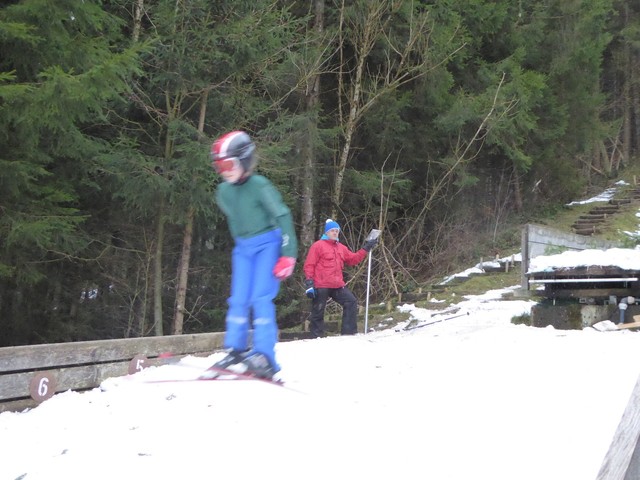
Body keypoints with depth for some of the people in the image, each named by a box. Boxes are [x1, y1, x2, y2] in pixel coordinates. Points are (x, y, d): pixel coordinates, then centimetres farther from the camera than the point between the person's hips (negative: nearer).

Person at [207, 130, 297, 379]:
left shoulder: (259, 186, -17)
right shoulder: (223, 192, 3)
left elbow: (282, 216, -15)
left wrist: (288, 254, -17)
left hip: (268, 244, -6)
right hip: (242, 248, 6)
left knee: (261, 298, -14)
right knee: (238, 300, 2)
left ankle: (264, 357, -14)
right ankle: (236, 352, 9)